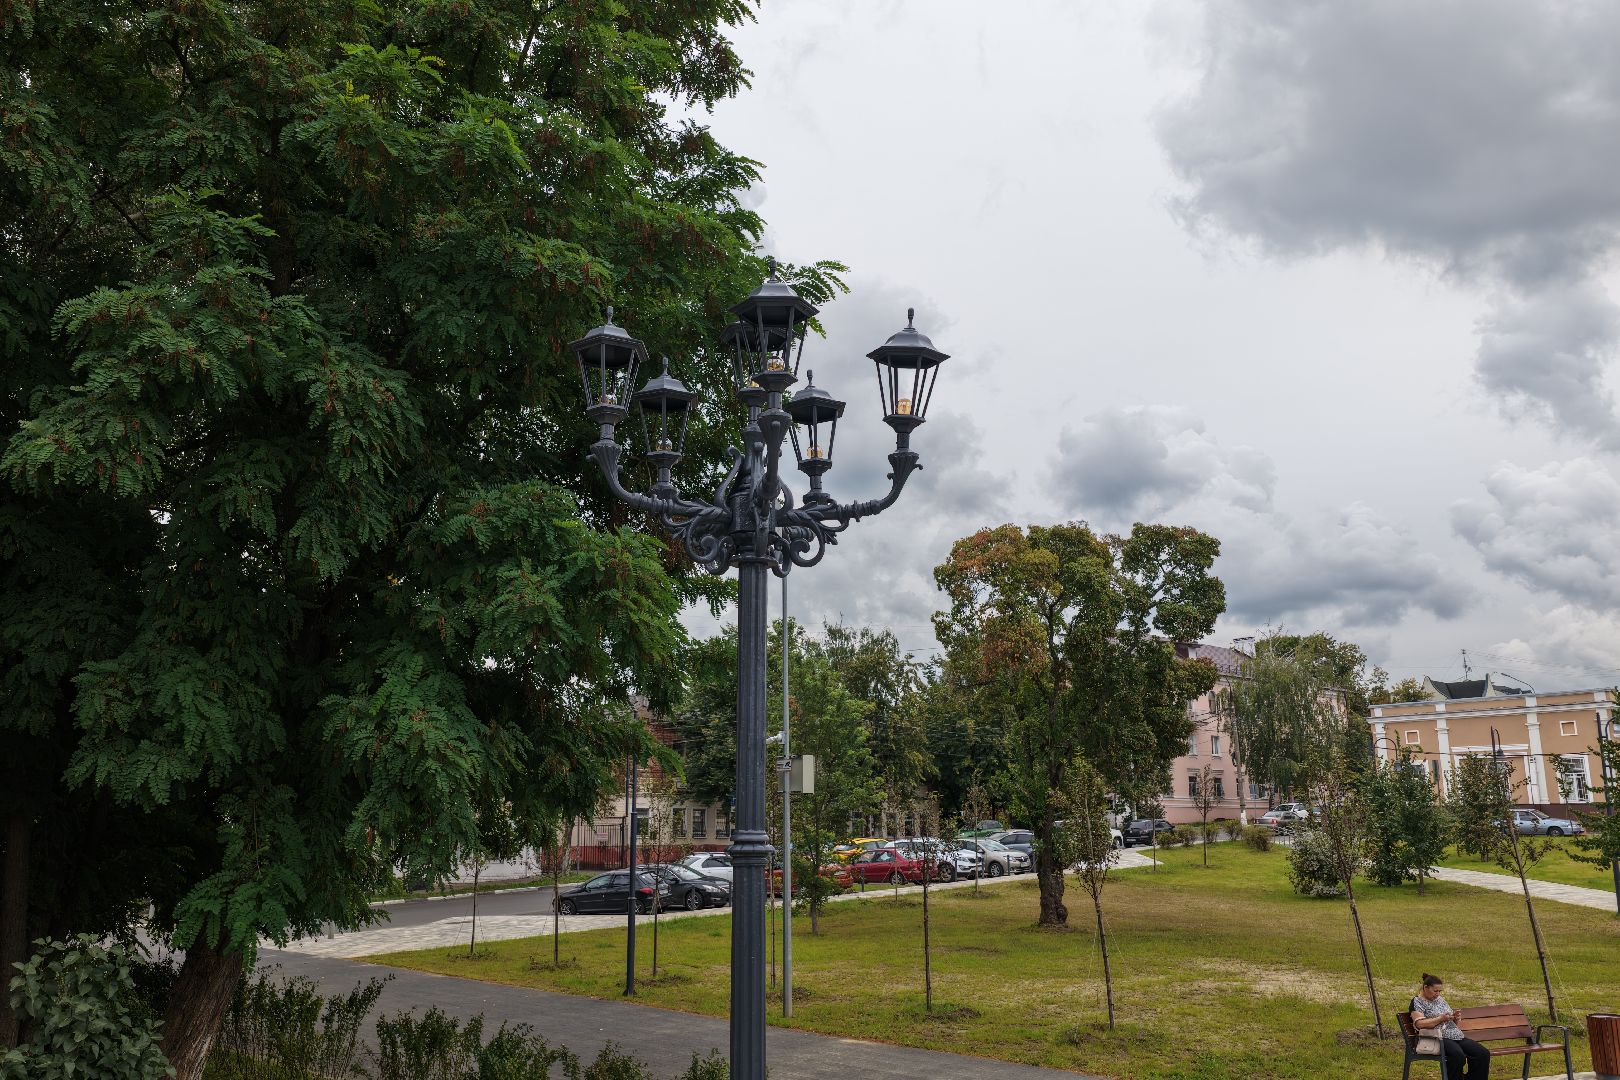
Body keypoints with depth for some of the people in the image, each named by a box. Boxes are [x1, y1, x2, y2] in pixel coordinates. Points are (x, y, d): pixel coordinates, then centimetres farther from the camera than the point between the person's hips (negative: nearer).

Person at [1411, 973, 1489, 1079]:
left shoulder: (1440, 999, 23)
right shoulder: (1417, 1002, 0)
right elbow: (1419, 1024, -15)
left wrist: (1455, 1017, 4)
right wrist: (1440, 1019, -18)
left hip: (1456, 1035, 8)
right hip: (1438, 1038, -8)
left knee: (1484, 1054, -14)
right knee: (1458, 1056, -37)